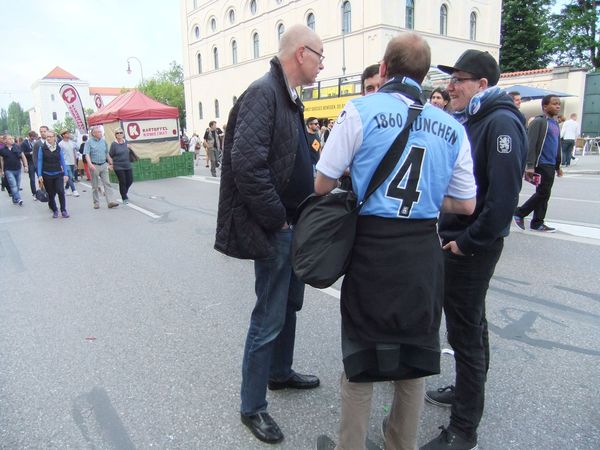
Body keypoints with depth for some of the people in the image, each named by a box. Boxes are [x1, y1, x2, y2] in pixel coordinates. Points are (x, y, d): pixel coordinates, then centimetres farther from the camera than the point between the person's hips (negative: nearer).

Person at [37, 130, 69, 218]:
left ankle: (63, 210, -4)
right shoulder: (42, 148, 0)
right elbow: (39, 162, 0)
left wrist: (65, 174, 1)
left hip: (58, 174, 0)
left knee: (61, 191, -14)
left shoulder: (59, 148, 3)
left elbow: (62, 161, 5)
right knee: (51, 194, 6)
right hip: (47, 175, 0)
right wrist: (39, 175, -5)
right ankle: (54, 210, 21)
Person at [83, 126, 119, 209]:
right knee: (95, 186, 5)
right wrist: (90, 164, -26)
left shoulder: (103, 141, 10)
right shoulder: (89, 142, -3)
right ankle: (96, 203, 13)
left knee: (107, 183, -4)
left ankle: (110, 201, -9)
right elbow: (87, 154, -11)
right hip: (94, 166, -3)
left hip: (104, 165, 3)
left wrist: (110, 163, 20)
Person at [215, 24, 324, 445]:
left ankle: (280, 372, 43)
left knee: (289, 304, 22)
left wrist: (304, 214, 11)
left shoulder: (291, 98, 14)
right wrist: (276, 220, -19)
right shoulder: (263, 93, -16)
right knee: (269, 318, 1)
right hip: (274, 230, -10)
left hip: (294, 225, 10)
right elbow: (246, 163, -27)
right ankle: (252, 406, 20)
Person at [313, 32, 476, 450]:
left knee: (362, 353, 12)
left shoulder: (361, 110, -6)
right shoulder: (452, 127, 5)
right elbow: (466, 205, 7)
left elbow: (323, 184, -4)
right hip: (425, 251, 4)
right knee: (415, 350, 20)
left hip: (373, 248, -3)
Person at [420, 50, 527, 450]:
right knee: (471, 324, 21)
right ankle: (467, 391, 40)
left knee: (466, 332, -1)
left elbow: (503, 194, -23)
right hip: (456, 239, 9)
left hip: (472, 247, -9)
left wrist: (468, 242, -19)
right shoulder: (469, 120, 14)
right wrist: (451, 233, 9)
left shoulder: (502, 122, -15)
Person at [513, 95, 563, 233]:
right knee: (543, 193, -8)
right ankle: (520, 213, 6)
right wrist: (530, 165, -23)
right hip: (541, 164, -8)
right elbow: (531, 145, -17)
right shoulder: (539, 121, -9)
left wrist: (558, 166, 24)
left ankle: (537, 223, 15)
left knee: (544, 194, 9)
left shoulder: (555, 124, 18)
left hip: (551, 165, 8)